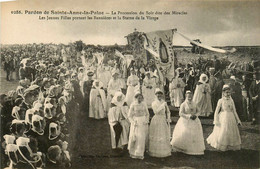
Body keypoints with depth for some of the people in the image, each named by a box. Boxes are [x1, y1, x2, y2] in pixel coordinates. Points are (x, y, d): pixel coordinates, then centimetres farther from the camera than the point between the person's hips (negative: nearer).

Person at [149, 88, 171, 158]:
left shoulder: (164, 102, 7)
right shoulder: (154, 103, -3)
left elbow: (168, 112, 9)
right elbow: (156, 111, -17)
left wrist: (168, 119, -4)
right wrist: (162, 105, -19)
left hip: (164, 120, 3)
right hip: (156, 120, -3)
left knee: (165, 136, 7)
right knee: (156, 136, 0)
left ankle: (165, 151, 17)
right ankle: (155, 151, 10)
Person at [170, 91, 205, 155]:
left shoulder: (194, 104, 8)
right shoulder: (183, 104, -7)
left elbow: (198, 112, 11)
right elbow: (180, 113, -13)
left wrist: (195, 115, -12)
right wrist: (189, 116, -21)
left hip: (194, 122, 5)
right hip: (186, 121, -5)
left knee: (195, 135, 3)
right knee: (184, 134, -13)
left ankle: (194, 149, 18)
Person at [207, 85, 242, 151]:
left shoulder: (231, 101, 5)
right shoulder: (221, 101, -6)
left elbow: (234, 111, 11)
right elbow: (216, 111, -5)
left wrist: (238, 120, 10)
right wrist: (216, 121, -9)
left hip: (231, 118, 4)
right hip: (223, 118, -4)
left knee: (232, 131, 8)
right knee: (222, 132, -1)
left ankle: (231, 146, 22)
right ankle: (221, 146, 15)